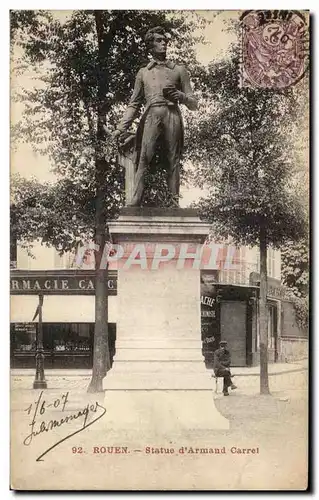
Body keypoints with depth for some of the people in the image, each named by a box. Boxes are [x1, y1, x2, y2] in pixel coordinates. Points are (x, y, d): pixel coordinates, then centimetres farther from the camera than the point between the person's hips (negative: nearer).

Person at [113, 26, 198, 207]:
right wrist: (122, 127, 6)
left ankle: (175, 204, -10)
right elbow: (134, 104, 19)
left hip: (172, 116, 0)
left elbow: (194, 104, 16)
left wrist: (179, 95, -5)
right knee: (143, 159, -15)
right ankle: (135, 203, -22)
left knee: (173, 162, -7)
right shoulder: (143, 72, 23)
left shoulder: (179, 70, 20)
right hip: (150, 116, 0)